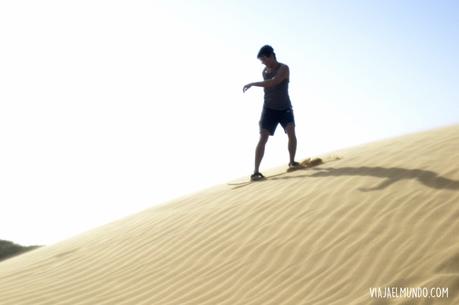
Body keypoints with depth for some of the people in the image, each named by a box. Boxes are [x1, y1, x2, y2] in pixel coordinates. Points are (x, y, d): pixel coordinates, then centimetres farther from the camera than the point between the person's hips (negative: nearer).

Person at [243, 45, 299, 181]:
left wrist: (252, 84, -27)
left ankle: (292, 162, -1)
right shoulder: (264, 71, 8)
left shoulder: (284, 68, -11)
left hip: (284, 108, -3)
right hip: (269, 109, 3)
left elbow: (272, 82, -28)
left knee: (291, 132, -22)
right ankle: (256, 171, -14)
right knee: (263, 138, -10)